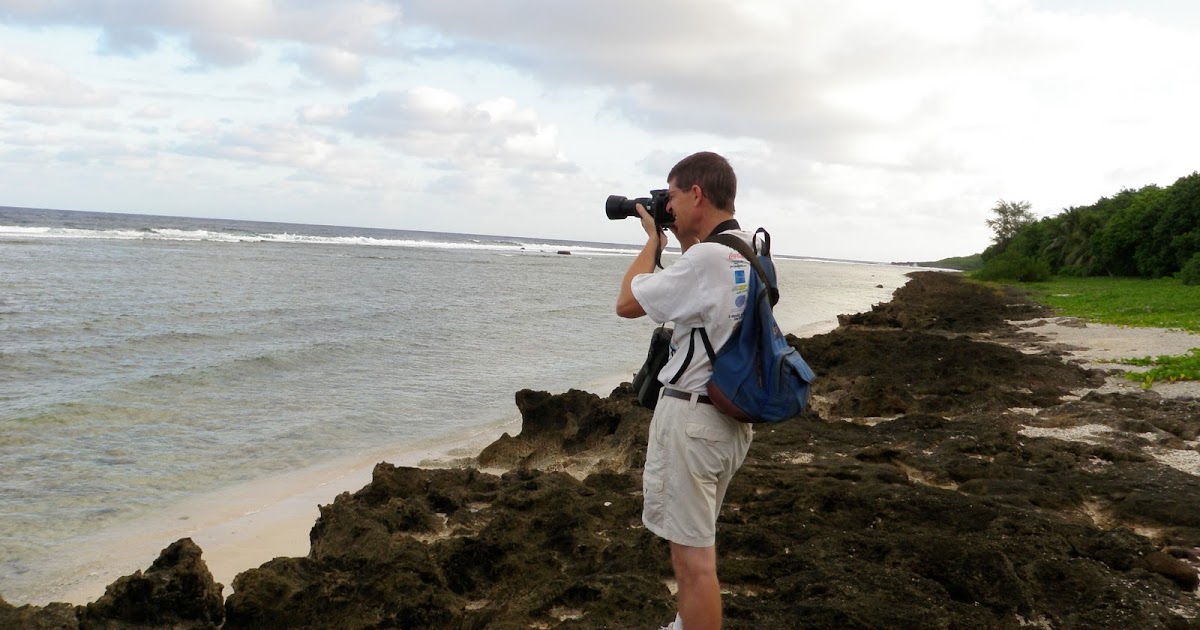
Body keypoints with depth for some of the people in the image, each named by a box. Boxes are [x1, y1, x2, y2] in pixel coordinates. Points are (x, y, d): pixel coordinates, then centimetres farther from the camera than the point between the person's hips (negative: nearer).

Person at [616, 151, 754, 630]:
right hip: (730, 415, 10)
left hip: (691, 417, -10)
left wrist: (654, 239, -2)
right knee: (695, 541, 25)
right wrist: (682, 239, 15)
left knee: (692, 554, -1)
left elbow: (627, 303, -14)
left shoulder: (707, 257, -22)